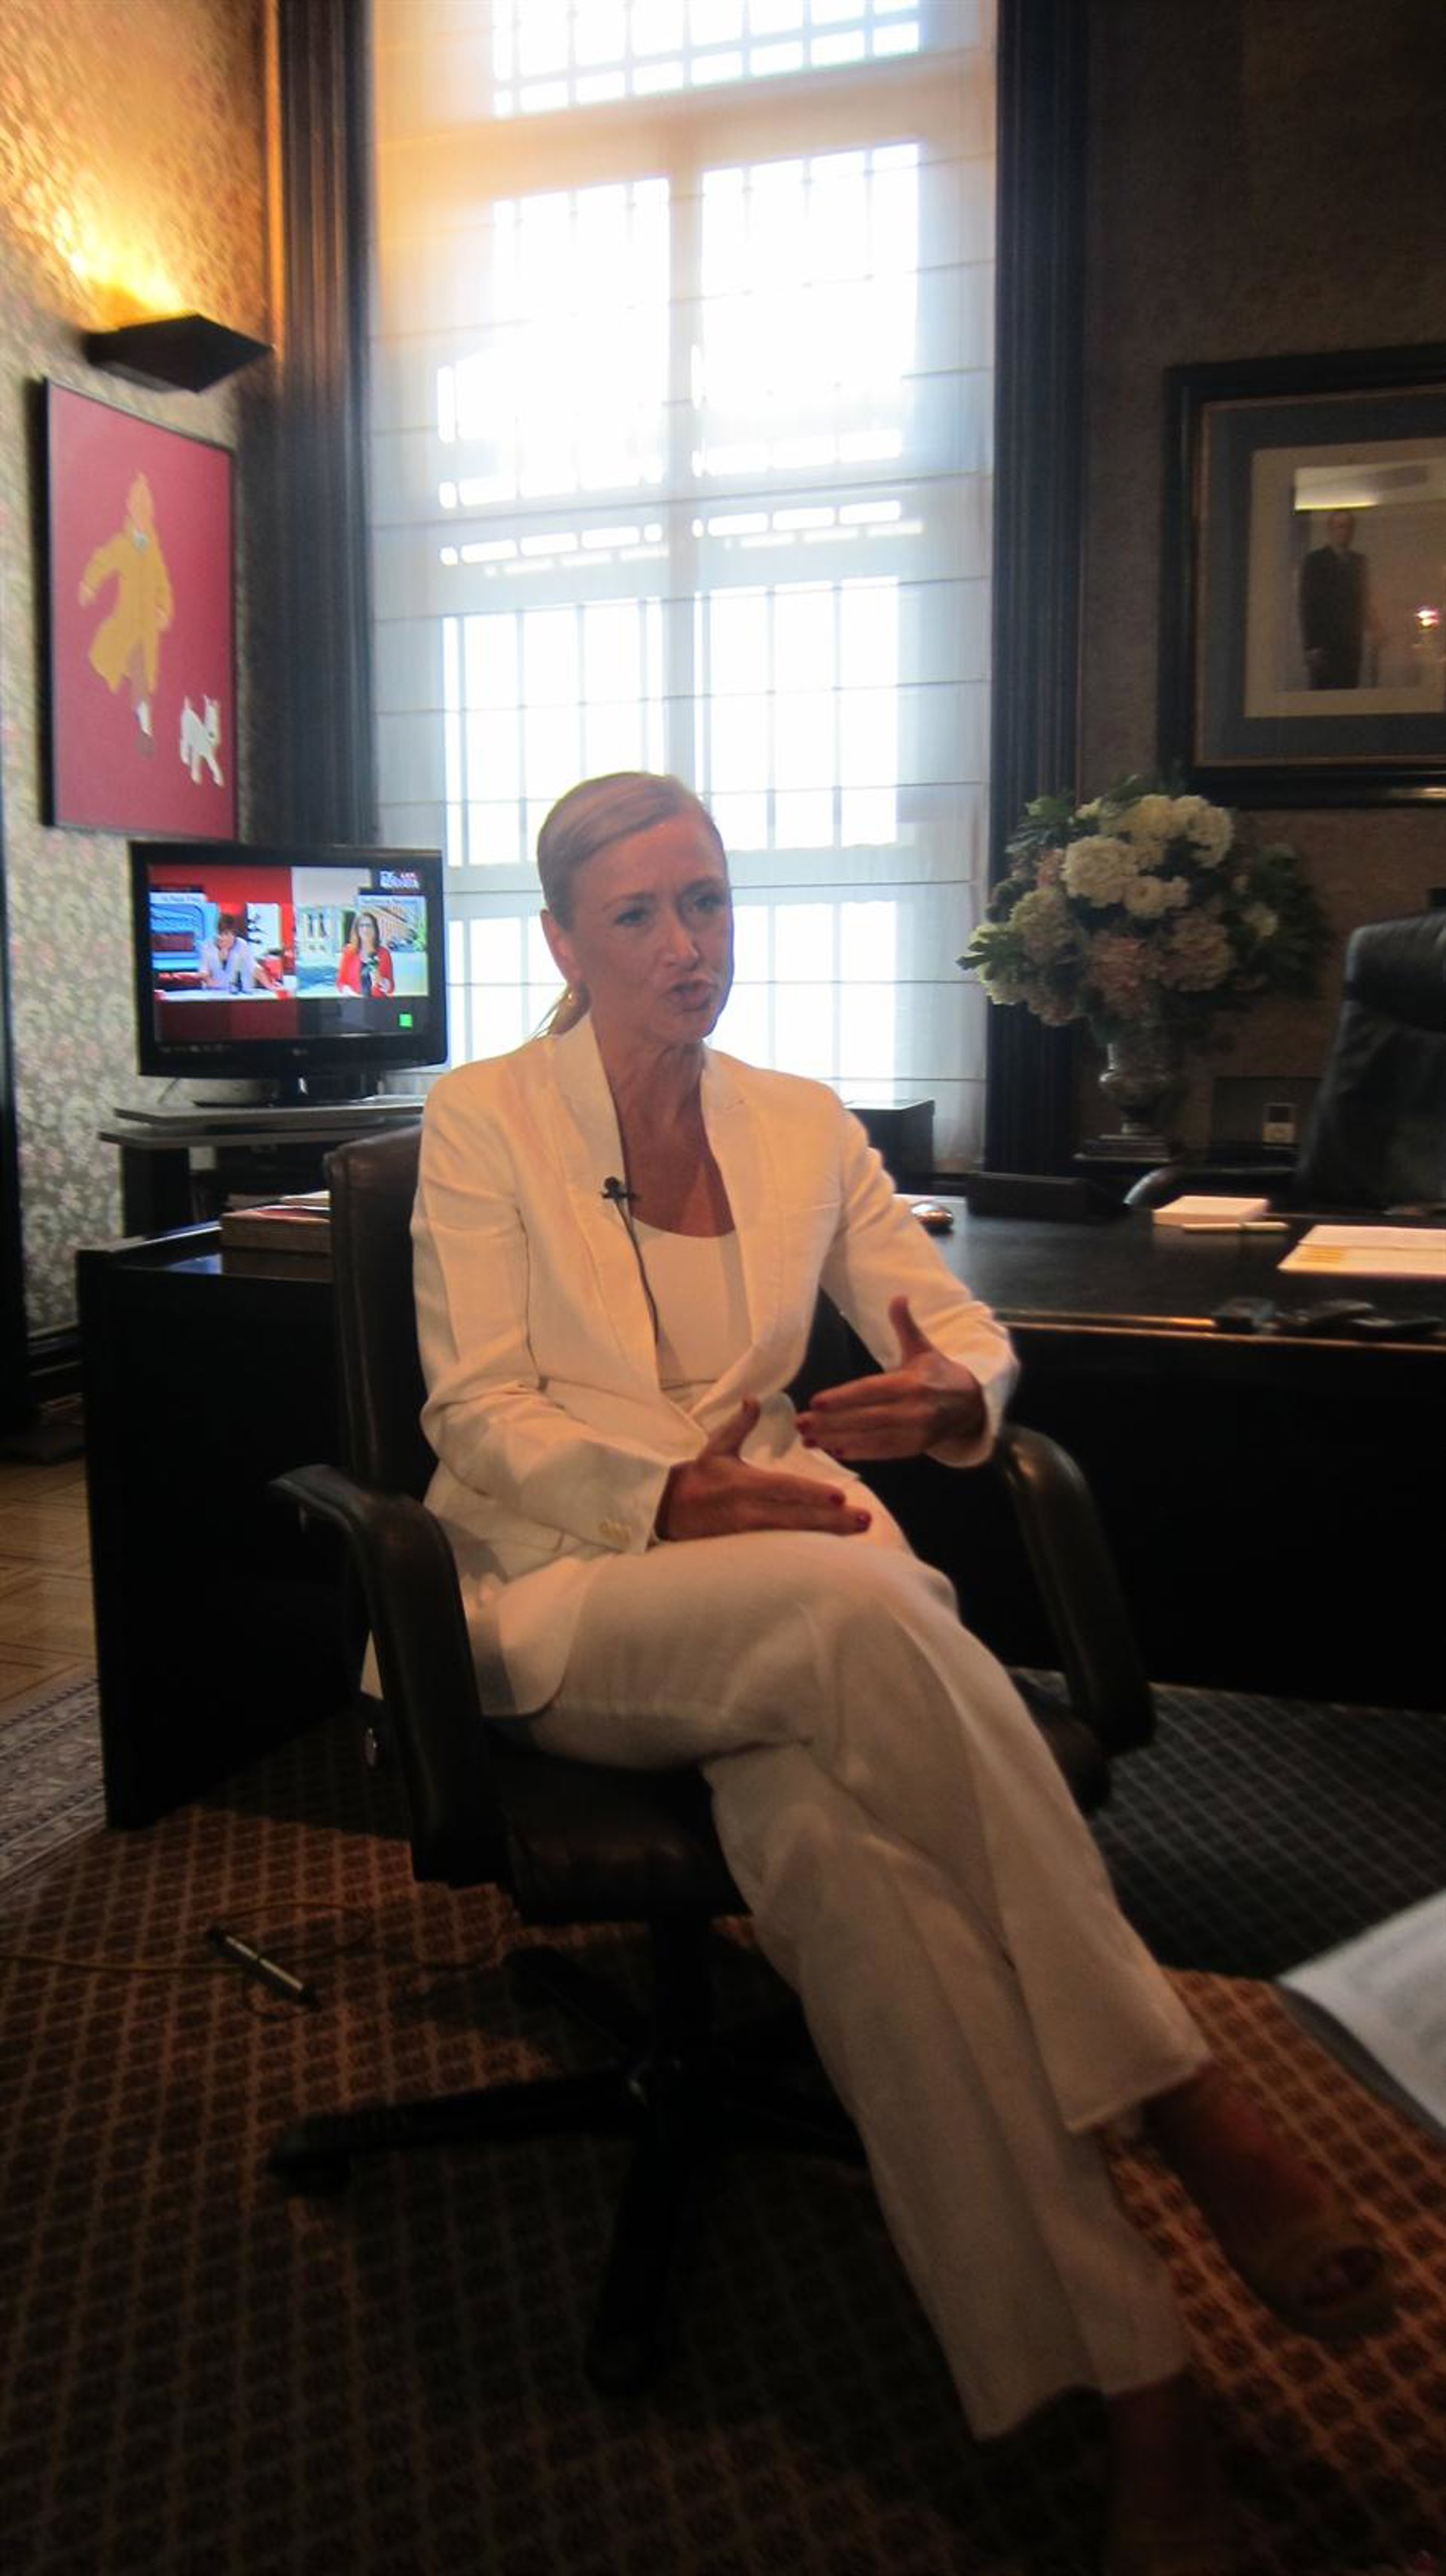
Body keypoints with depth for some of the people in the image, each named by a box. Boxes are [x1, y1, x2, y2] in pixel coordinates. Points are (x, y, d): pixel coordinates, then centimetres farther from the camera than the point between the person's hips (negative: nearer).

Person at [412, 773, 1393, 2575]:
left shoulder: (802, 1126, 15)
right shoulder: (483, 1121, 3)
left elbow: (960, 1325, 14)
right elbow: (481, 1411, -5)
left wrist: (954, 1392, -12)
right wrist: (670, 1500, -22)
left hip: (790, 1572, 3)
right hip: (566, 1585, -3)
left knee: (829, 1816, -34)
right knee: (852, 1615, -37)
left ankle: (1119, 2364, -27)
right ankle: (1174, 2097, -27)